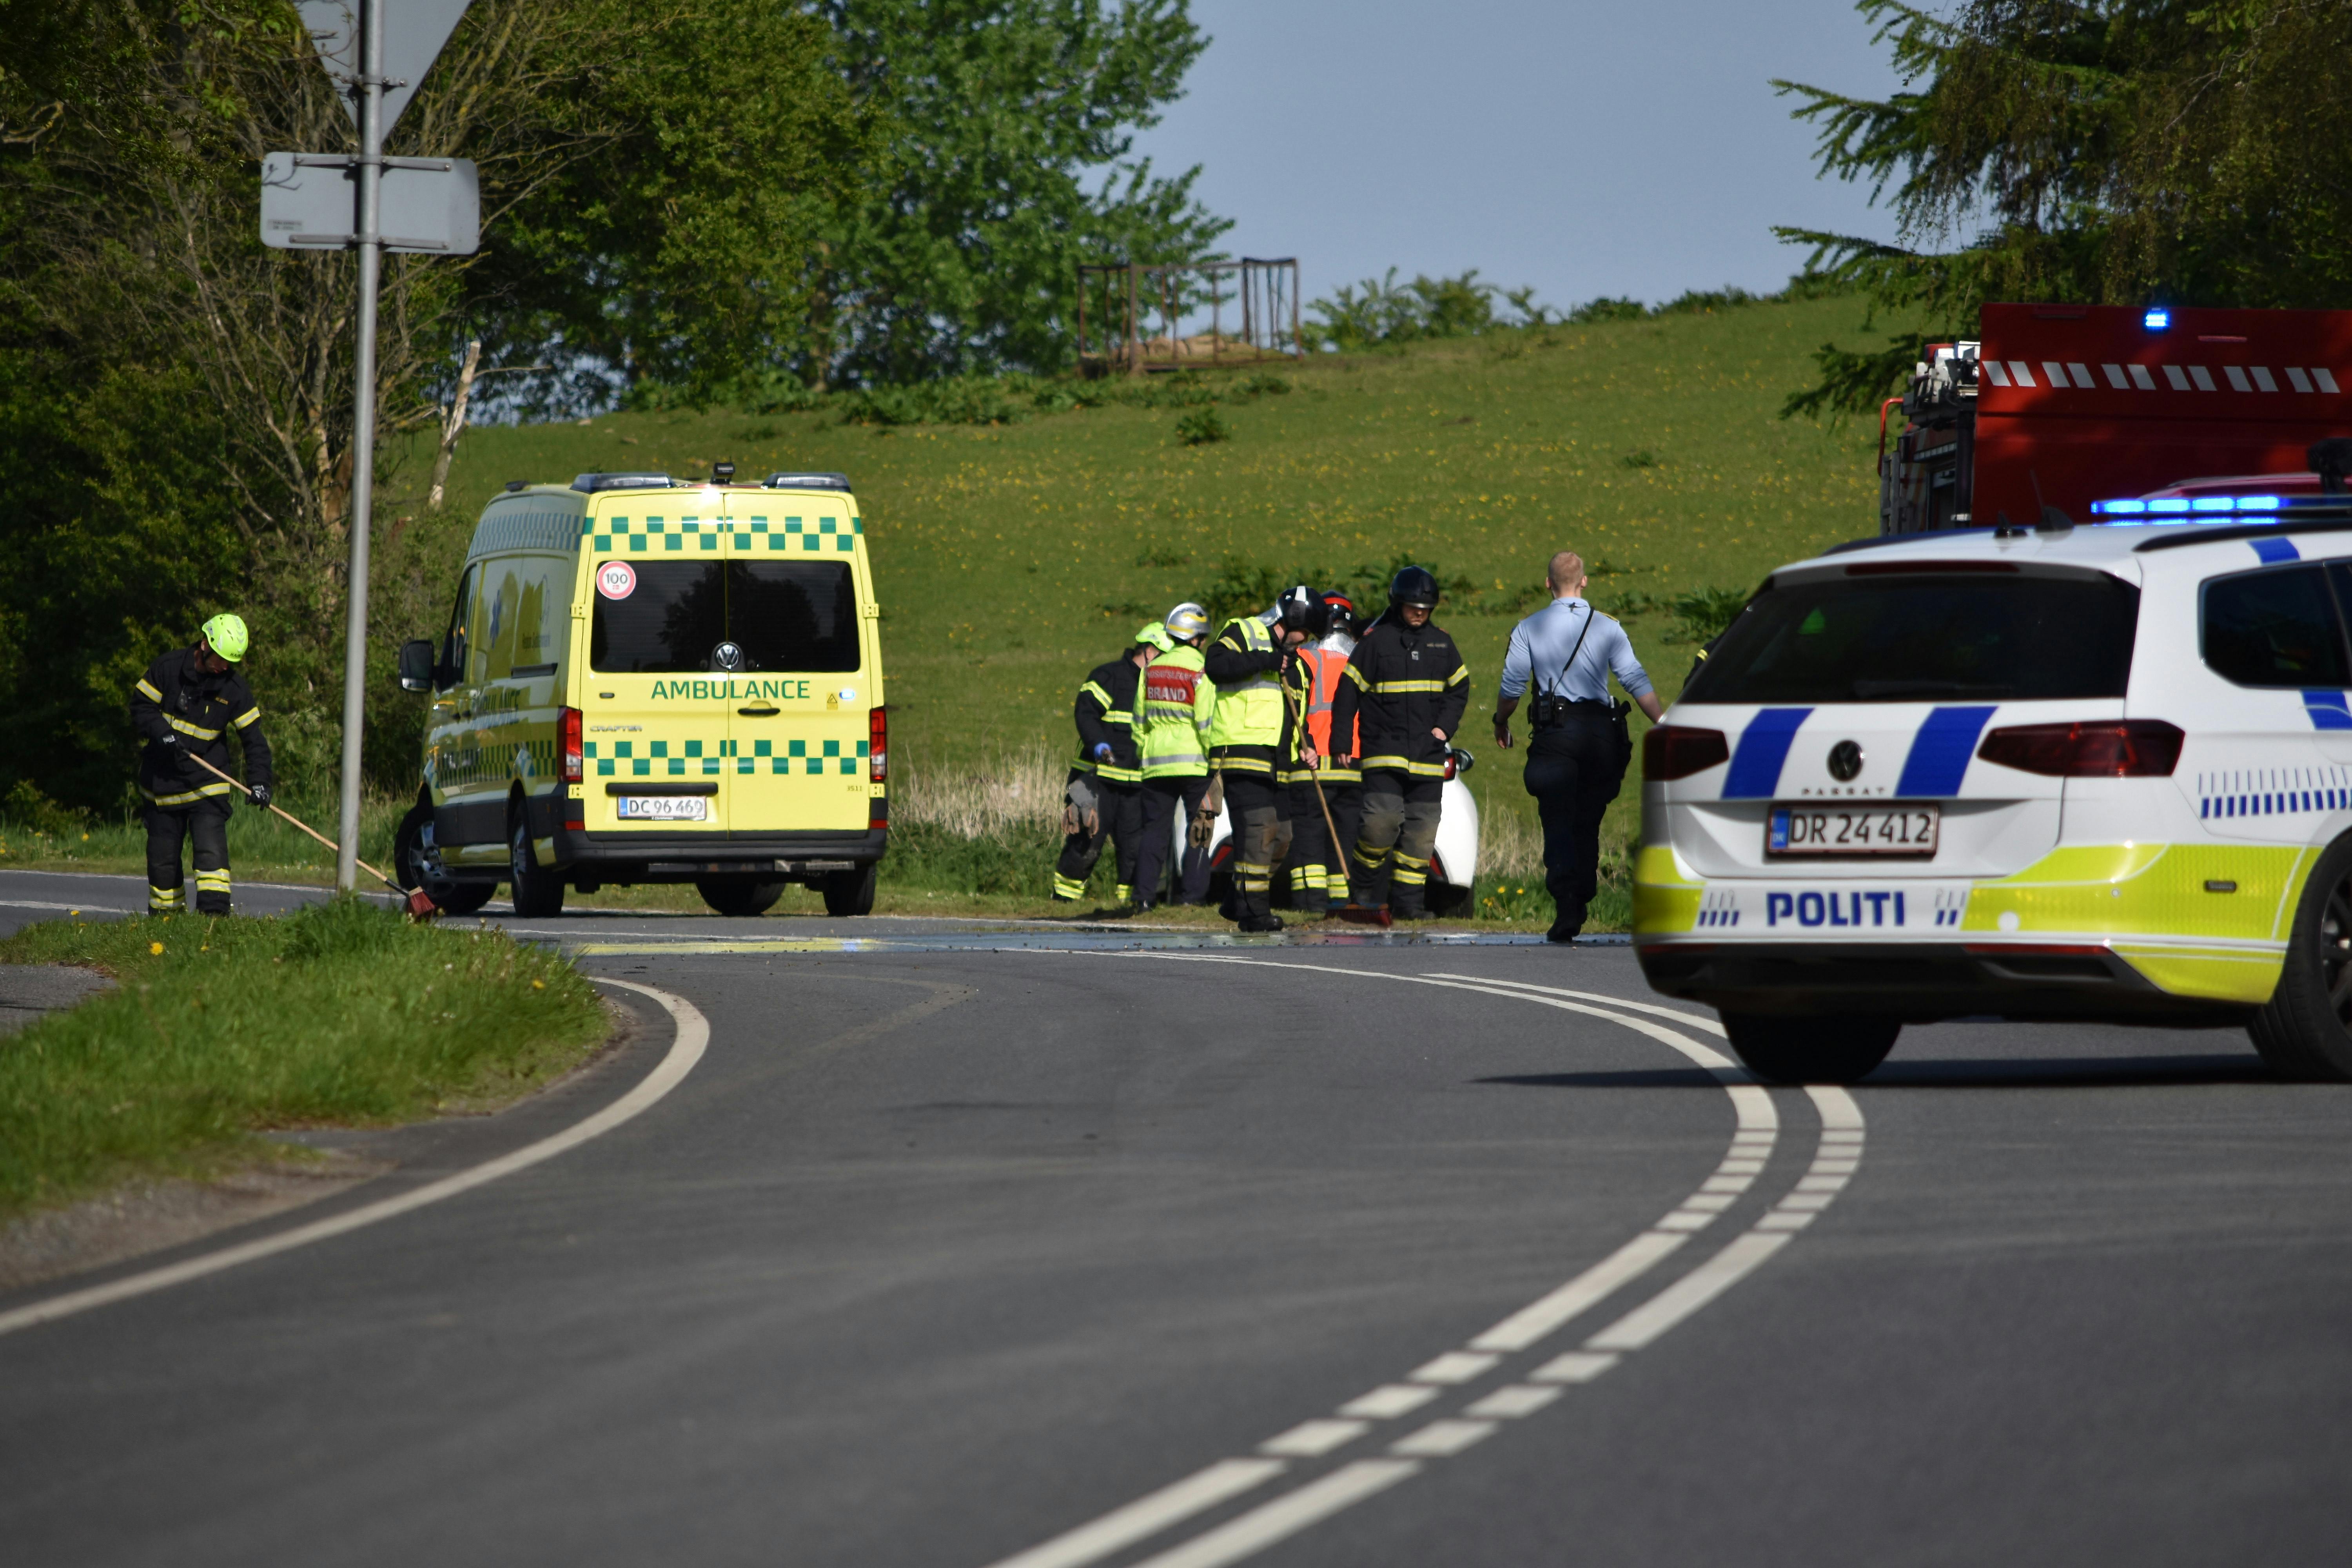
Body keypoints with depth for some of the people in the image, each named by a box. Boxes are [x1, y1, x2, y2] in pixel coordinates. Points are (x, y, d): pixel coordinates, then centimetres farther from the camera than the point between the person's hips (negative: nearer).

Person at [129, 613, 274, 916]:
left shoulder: (234, 690, -4)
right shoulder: (167, 669, -6)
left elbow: (253, 738, -2)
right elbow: (141, 707, -2)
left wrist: (259, 782, -14)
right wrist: (163, 734, -20)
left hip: (207, 782, 0)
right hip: (162, 779, 0)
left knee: (211, 846, -18)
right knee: (162, 856, 6)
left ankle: (214, 910, -20)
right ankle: (164, 916, 20)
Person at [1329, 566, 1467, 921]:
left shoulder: (1440, 642, 12)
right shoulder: (1376, 640, 0)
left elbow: (1459, 688, 21)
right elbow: (1348, 692, 2)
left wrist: (1445, 726, 4)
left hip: (1428, 755, 4)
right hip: (1383, 752, -4)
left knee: (1421, 831, 2)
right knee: (1382, 821, -18)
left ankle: (1408, 902, 9)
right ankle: (1364, 895, -1)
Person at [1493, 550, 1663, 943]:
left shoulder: (1529, 629, 2)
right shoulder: (1607, 628, 5)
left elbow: (1512, 686, 3)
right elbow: (1636, 681, -1)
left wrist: (1501, 723, 21)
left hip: (1554, 733, -2)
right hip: (1600, 732, 2)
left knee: (1559, 824, -4)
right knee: (1588, 824, 13)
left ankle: (1566, 907, -18)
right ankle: (1581, 904, 16)